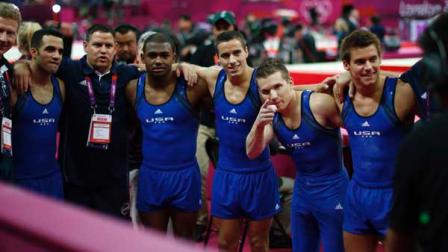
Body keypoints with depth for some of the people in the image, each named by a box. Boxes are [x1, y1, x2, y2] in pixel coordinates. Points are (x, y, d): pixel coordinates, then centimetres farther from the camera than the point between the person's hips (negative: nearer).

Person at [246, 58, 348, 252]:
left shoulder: (319, 104, -22)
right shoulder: (271, 115, -3)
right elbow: (252, 153, -9)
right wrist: (259, 124, -23)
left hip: (332, 191, -6)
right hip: (301, 191, 6)